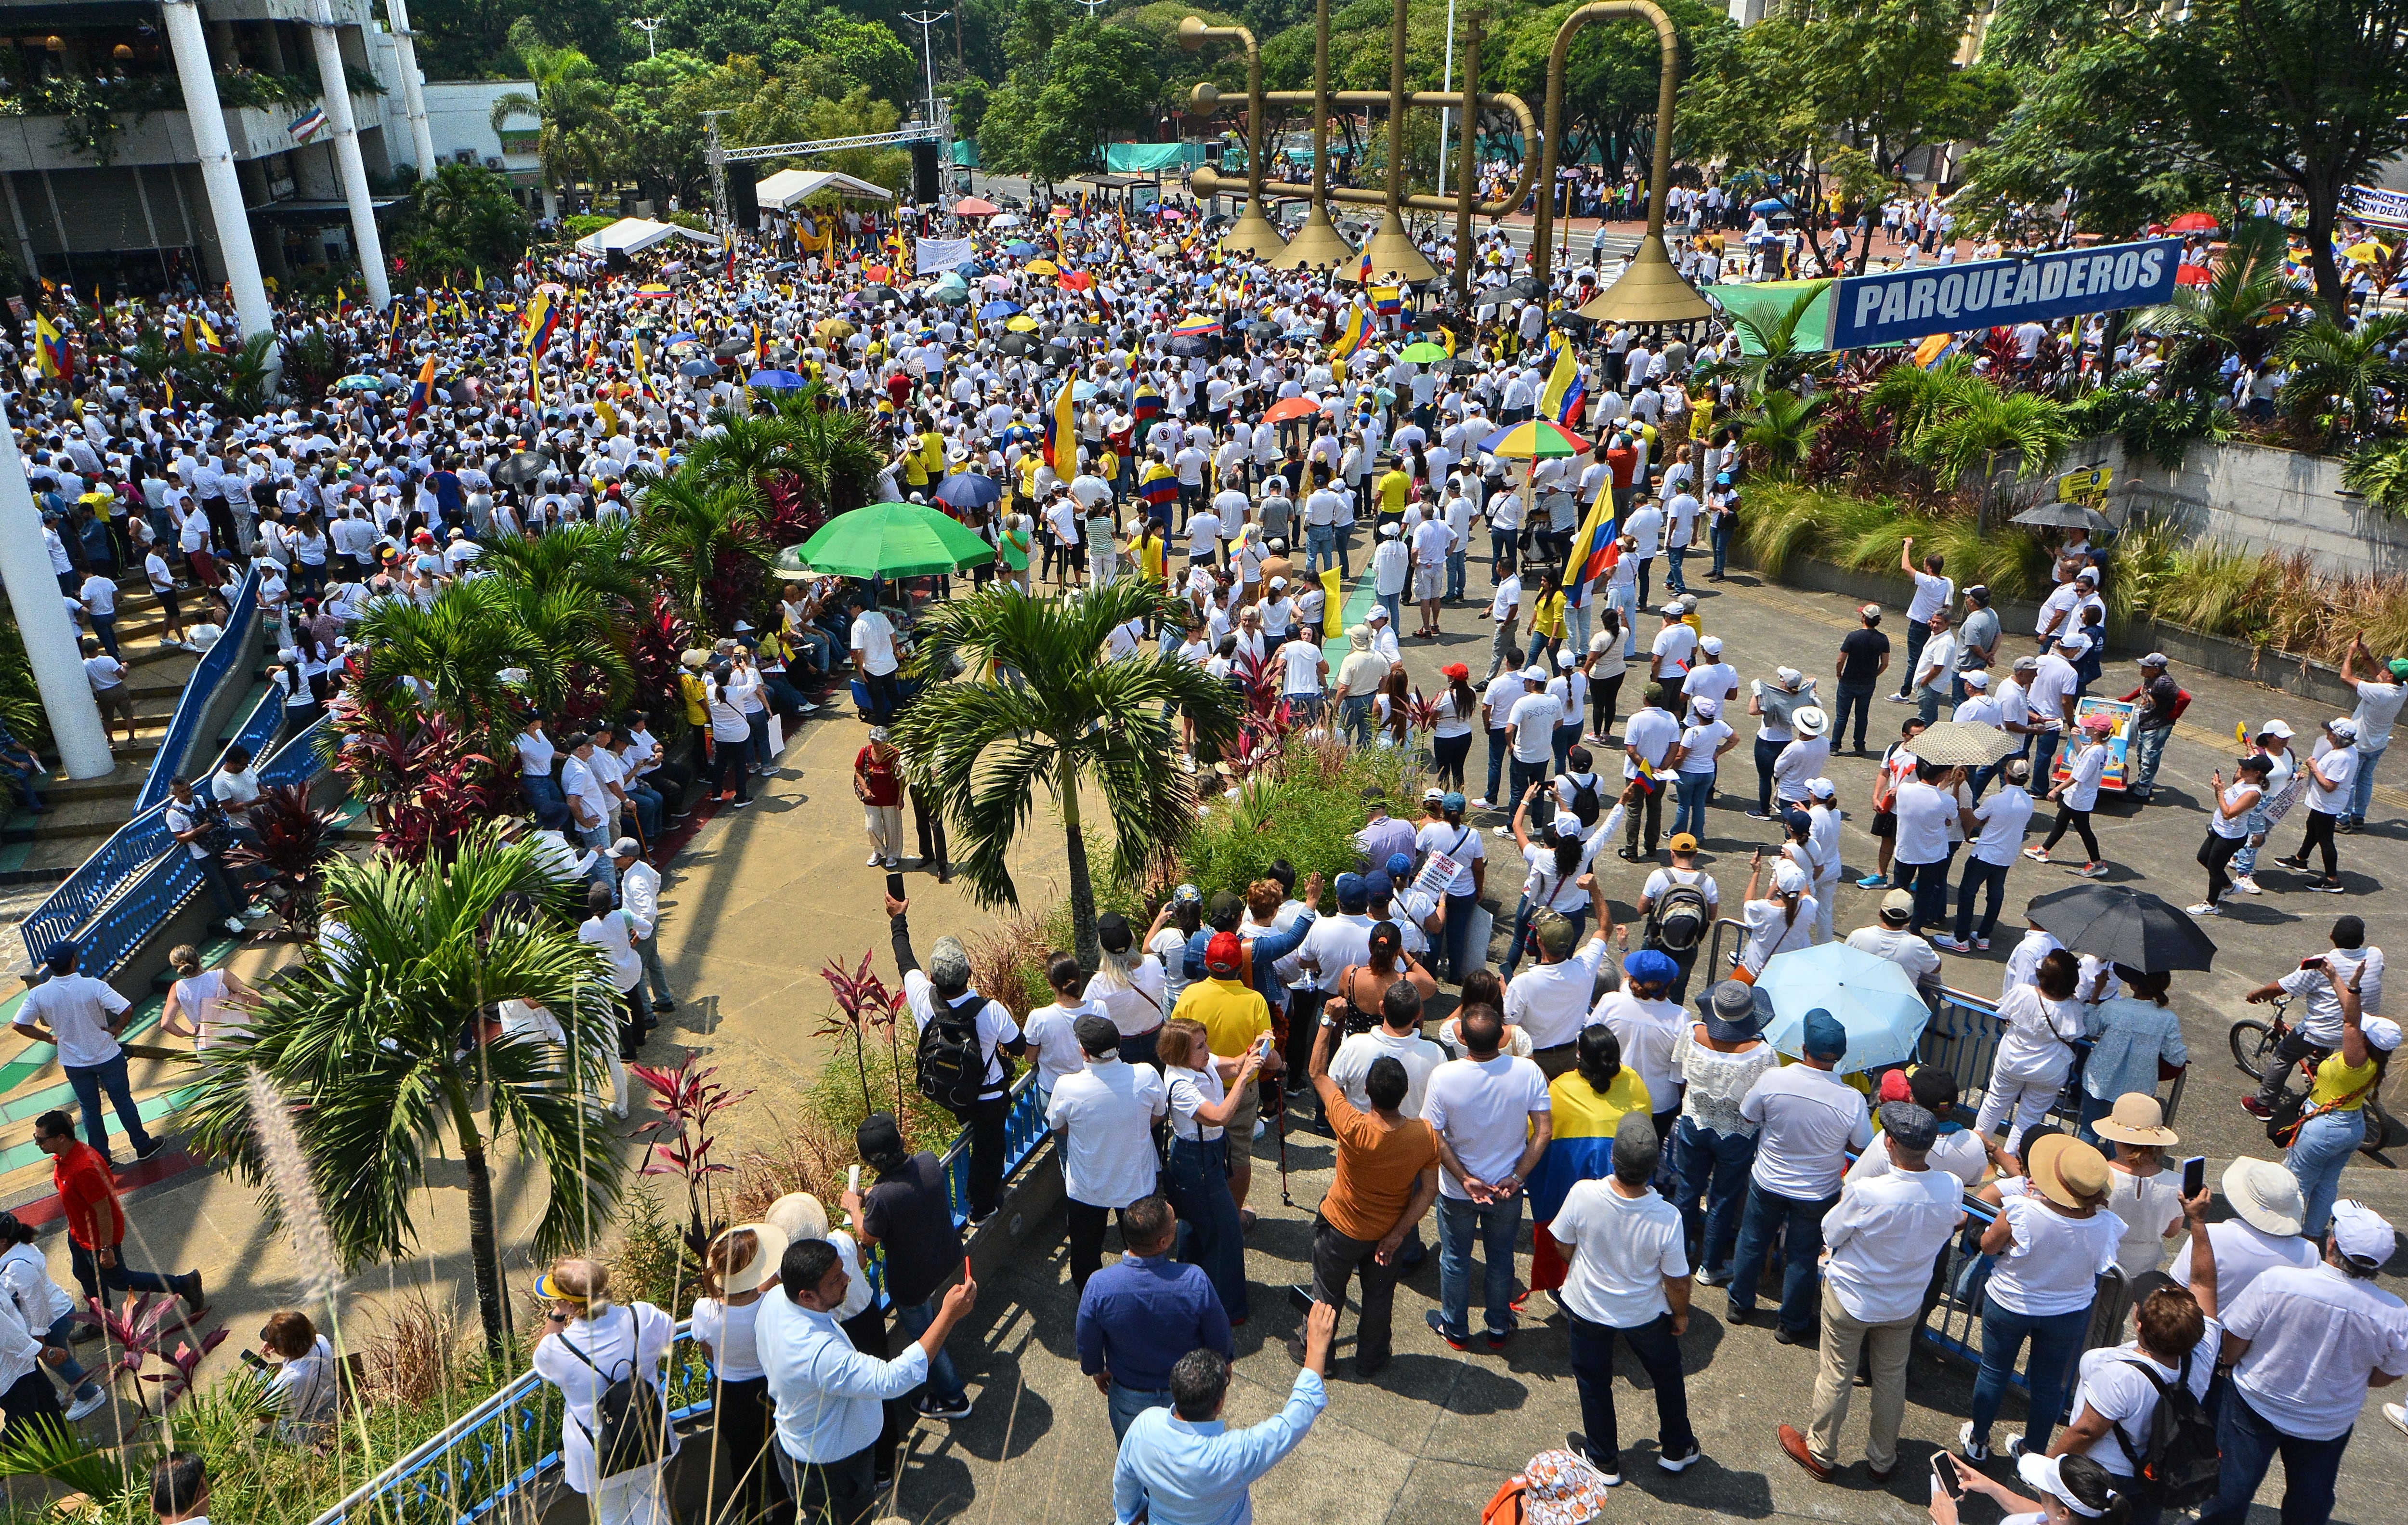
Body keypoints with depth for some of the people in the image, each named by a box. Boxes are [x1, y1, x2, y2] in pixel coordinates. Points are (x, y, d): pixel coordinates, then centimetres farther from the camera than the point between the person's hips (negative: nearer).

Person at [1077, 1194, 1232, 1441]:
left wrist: (1098, 1371, 11)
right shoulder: (1195, 1281, -33)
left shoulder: (1099, 1286, -30)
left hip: (1130, 1398, 1)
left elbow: (1087, 1346, -11)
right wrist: (1223, 1362, 8)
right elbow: (1220, 1339, -15)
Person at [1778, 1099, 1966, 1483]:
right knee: (1892, 1378, 24)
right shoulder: (1952, 1189, -22)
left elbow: (1831, 1235, -16)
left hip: (1850, 1297, -4)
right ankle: (1883, 1459, 42)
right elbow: (1945, 1235, 0)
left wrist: (1846, 1195, -1)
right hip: (1905, 1303, 4)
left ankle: (1820, 1454, 35)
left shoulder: (1866, 1192, -35)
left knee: (1836, 1376, 16)